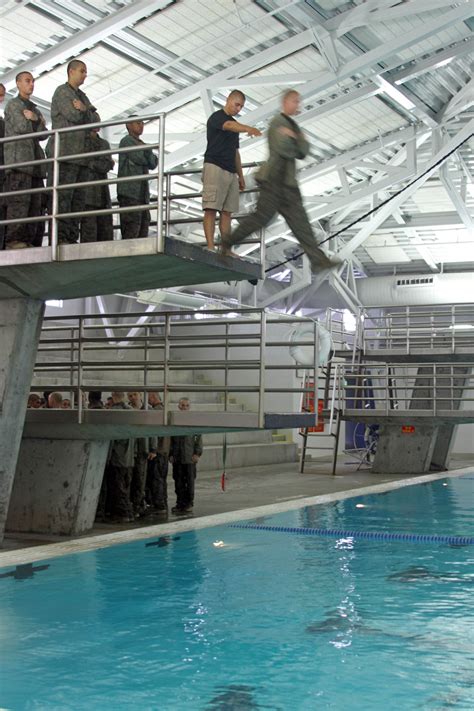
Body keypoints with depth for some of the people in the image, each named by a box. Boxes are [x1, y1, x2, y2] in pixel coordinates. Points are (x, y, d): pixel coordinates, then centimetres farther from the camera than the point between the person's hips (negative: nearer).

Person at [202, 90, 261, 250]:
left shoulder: (234, 124, 23)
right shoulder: (216, 117, -3)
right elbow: (229, 125, -27)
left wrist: (240, 175, 21)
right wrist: (248, 128, -46)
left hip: (230, 172, 8)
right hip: (215, 168, -8)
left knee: (227, 211, 3)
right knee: (211, 209, -13)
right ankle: (210, 247, -19)